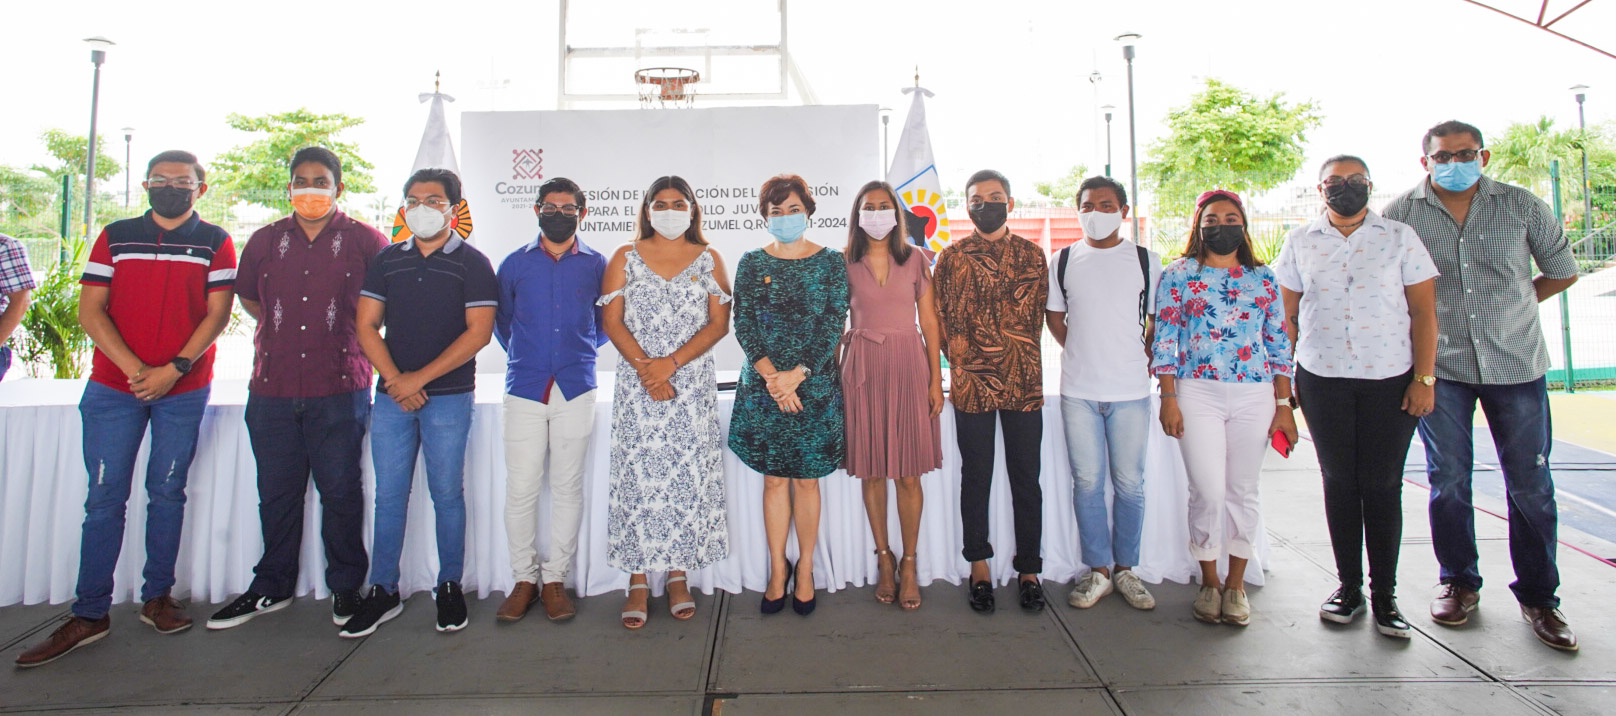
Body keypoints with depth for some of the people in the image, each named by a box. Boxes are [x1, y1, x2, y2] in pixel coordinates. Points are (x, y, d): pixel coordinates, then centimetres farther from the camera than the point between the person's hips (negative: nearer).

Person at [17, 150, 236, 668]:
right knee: (104, 498, 2)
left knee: (167, 493, 6)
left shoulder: (215, 243, 4)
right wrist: (133, 368, -11)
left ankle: (157, 597, 17)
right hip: (113, 386, 1)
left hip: (184, 390, -1)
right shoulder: (115, 237, 9)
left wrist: (174, 369, -14)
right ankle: (89, 614, 9)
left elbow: (217, 314, -3)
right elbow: (91, 310, 3)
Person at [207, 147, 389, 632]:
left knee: (341, 492, 2)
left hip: (339, 388, -3)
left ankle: (345, 588, 15)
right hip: (272, 387, 4)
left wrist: (355, 335, 7)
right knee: (276, 493, 12)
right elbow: (247, 296, 28)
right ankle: (273, 586, 26)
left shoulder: (363, 240, 2)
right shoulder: (265, 240, 13)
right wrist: (280, 329, 16)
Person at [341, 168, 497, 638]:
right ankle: (383, 592, 19)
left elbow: (478, 332, -9)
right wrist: (395, 380, -6)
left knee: (447, 494, 4)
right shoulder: (387, 261, 12)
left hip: (448, 398, -3)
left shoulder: (472, 263, -1)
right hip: (391, 397, 4)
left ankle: (450, 587, 17)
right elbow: (367, 326, 8)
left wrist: (420, 378, -12)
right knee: (389, 496, 7)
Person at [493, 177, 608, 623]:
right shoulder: (515, 264, 8)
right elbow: (502, 321, 20)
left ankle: (555, 578, 15)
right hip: (525, 388, 0)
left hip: (575, 389, 0)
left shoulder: (597, 265, 7)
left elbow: (607, 321, 20)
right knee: (520, 489, 0)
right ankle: (524, 578, 15)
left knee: (568, 488, 4)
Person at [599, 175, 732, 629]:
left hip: (693, 385, 0)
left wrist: (671, 363, -12)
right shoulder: (625, 259, 9)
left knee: (688, 475, 2)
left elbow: (719, 323, 0)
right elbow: (613, 321, 2)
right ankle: (638, 581, 8)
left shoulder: (708, 260, 8)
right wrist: (644, 367, -12)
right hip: (636, 385, 0)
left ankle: (678, 575, 15)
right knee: (638, 474, -1)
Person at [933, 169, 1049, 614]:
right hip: (971, 384, -1)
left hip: (1025, 383, 1)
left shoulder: (1032, 255, 9)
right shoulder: (951, 257, 5)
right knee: (976, 477, 8)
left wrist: (1022, 361, 8)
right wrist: (962, 363, -1)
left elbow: (1038, 314, 13)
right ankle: (979, 566, 21)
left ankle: (1029, 569, 19)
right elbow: (941, 319, 6)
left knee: (1026, 478, 7)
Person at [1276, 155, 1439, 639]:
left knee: (1383, 485, 2)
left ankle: (1384, 593, 13)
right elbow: (1287, 313, 10)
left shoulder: (1400, 238, 5)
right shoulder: (1300, 242, 8)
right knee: (1338, 482, 6)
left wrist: (1424, 379, -5)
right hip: (1321, 380, 1)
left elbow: (1423, 311, 2)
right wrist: (1283, 375, 4)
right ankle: (1349, 586, 17)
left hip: (1391, 380, -1)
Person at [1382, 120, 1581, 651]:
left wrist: (1511, 304, 9)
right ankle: (1459, 583, 20)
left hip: (1515, 362, 1)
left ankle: (1538, 597, 19)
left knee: (1531, 484, 4)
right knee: (1448, 480, 3)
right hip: (1440, 366, -1)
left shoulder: (1522, 206, 3)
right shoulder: (1401, 214, -1)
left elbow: (1563, 271, 16)